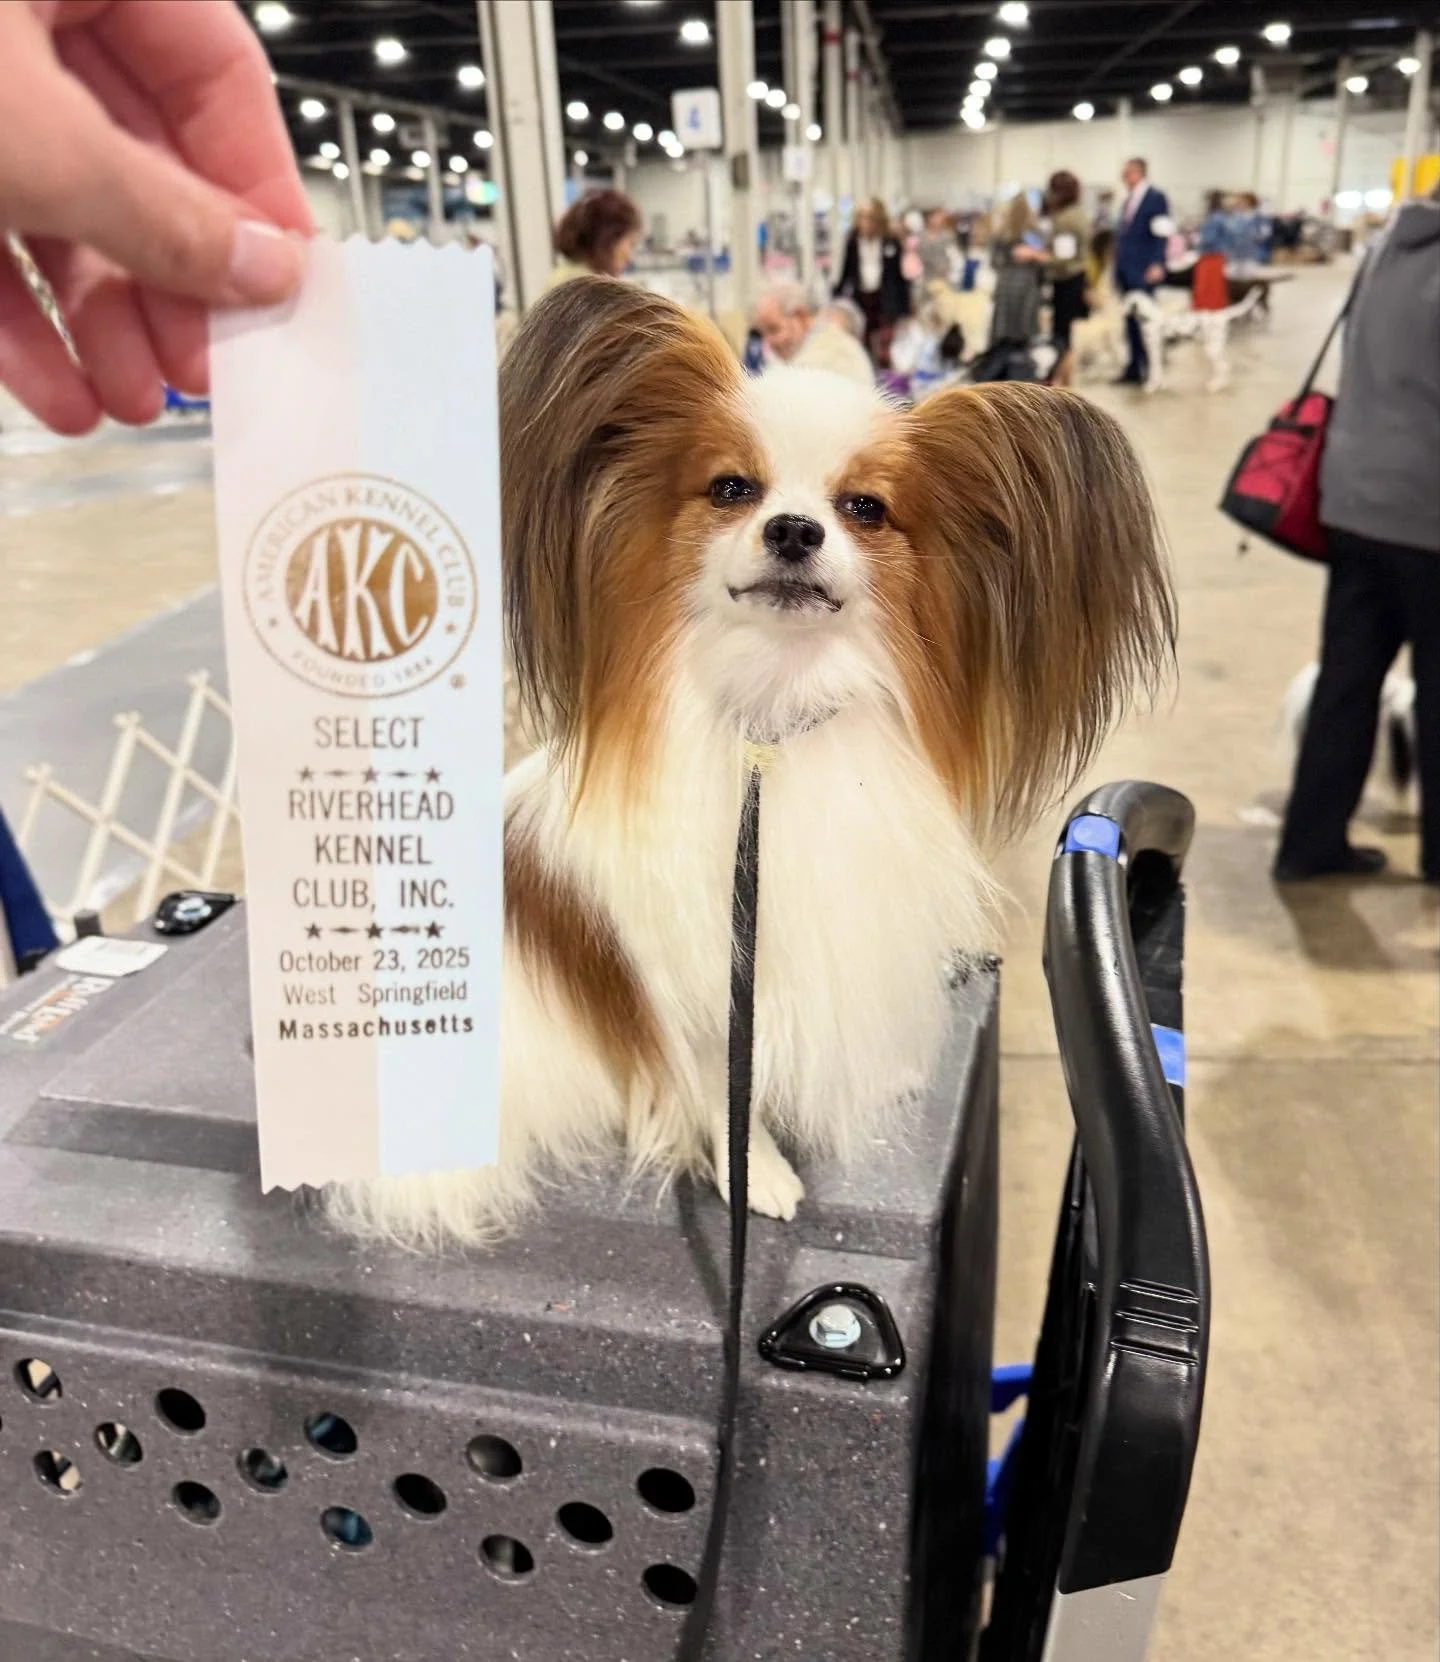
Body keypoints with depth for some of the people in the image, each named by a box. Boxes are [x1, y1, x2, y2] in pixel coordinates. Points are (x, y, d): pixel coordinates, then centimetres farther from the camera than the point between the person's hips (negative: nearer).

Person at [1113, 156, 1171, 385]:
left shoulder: (1156, 198, -5)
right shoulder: (1127, 201, 19)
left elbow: (1161, 234, -12)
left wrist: (1157, 264, -22)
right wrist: (1117, 270, 15)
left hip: (1142, 271, -8)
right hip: (1124, 269, 8)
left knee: (1143, 318, -8)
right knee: (1131, 321, 8)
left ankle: (1151, 369, -1)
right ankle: (1134, 370, 12)